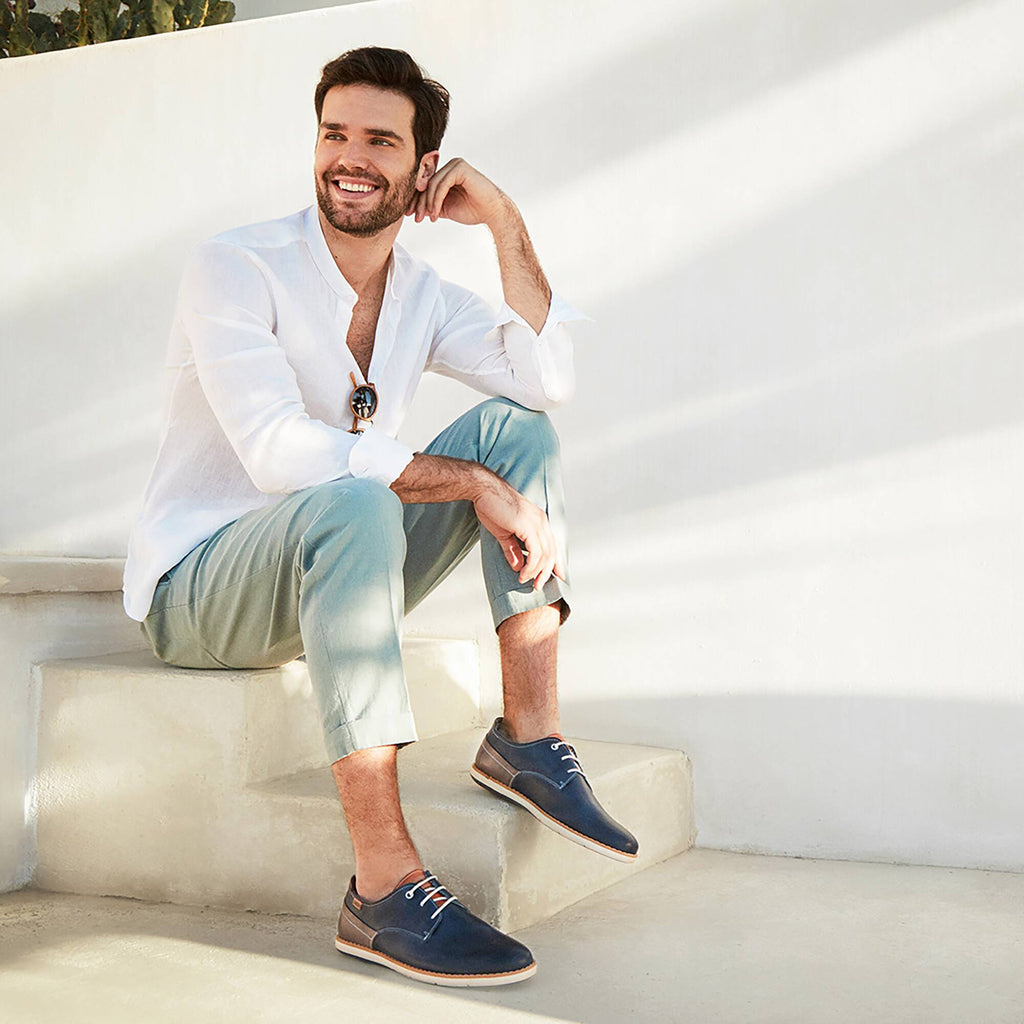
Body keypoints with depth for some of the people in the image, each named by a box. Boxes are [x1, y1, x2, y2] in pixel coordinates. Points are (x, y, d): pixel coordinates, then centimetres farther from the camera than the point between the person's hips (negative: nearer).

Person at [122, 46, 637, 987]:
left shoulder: (424, 297, 7)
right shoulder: (236, 268, -13)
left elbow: (547, 381, -9)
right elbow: (280, 452, -27)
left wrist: (507, 223, -11)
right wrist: (474, 482, -28)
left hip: (333, 575, 6)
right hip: (195, 589, -6)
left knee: (517, 427, -9)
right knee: (352, 506, -39)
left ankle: (528, 736, -18)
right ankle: (386, 889, -41)